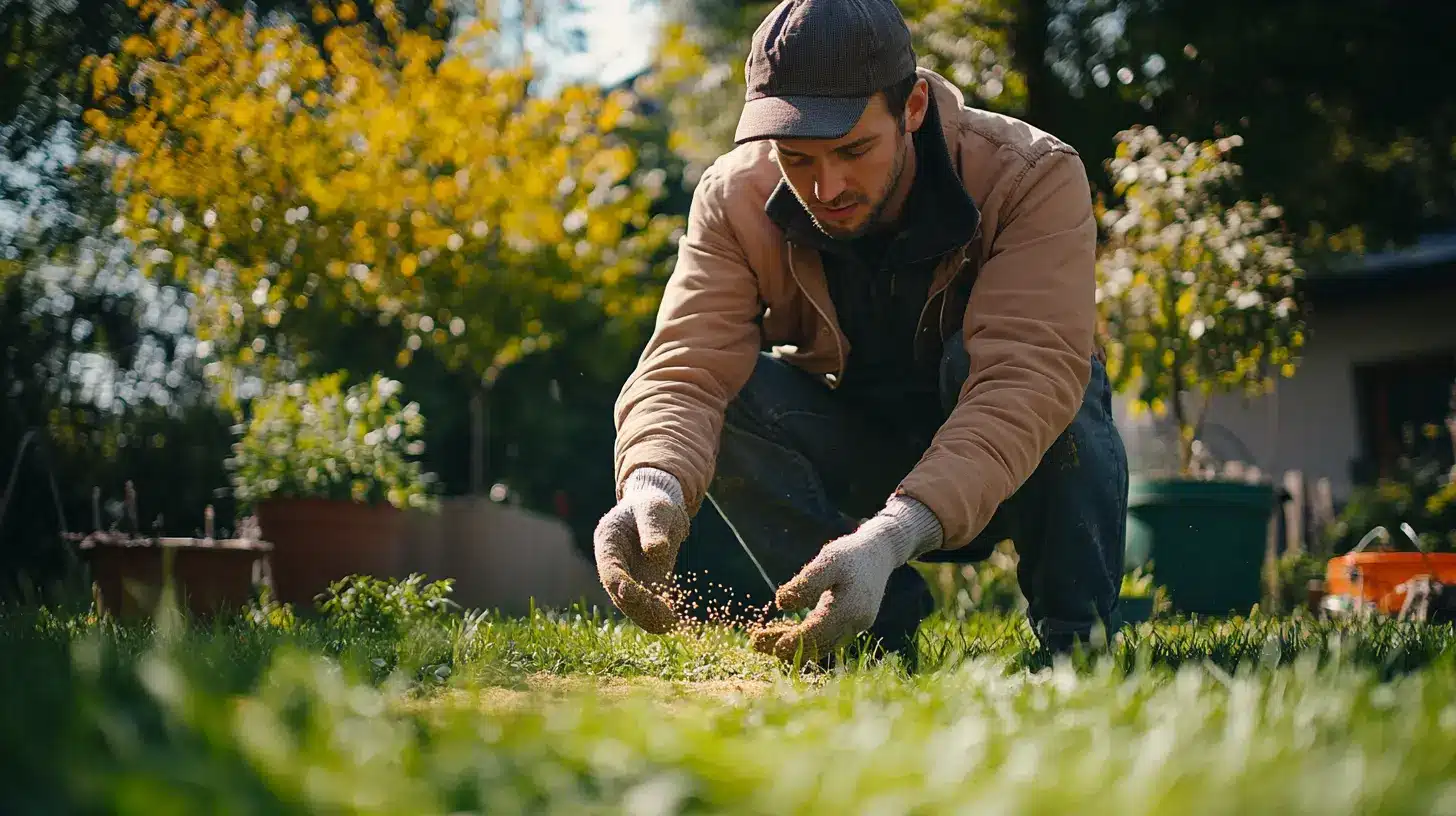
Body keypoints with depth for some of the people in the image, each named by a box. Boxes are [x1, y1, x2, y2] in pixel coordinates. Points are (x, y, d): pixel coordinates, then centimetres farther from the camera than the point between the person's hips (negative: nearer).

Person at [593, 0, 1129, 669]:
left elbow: (1024, 379, -38)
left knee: (972, 355, -35)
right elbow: (686, 368, -28)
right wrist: (654, 486, -52)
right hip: (856, 467, 3)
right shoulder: (735, 199, -17)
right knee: (723, 396, -26)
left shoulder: (1034, 177, -25)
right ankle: (882, 625, -14)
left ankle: (1077, 635, -20)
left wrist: (891, 536, -54)